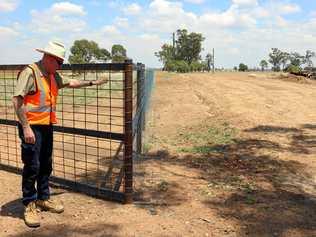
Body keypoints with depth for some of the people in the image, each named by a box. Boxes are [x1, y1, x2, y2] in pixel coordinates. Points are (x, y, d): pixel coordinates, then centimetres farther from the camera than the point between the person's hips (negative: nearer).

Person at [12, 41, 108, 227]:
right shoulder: (30, 72, -15)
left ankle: (43, 199, 30)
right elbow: (17, 101, -19)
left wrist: (92, 83, 28)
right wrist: (26, 127, -21)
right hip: (32, 127, -8)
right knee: (32, 166, -2)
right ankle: (30, 205, 13)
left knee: (46, 165, 14)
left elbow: (70, 83, 28)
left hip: (47, 126, 8)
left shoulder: (53, 75, 11)